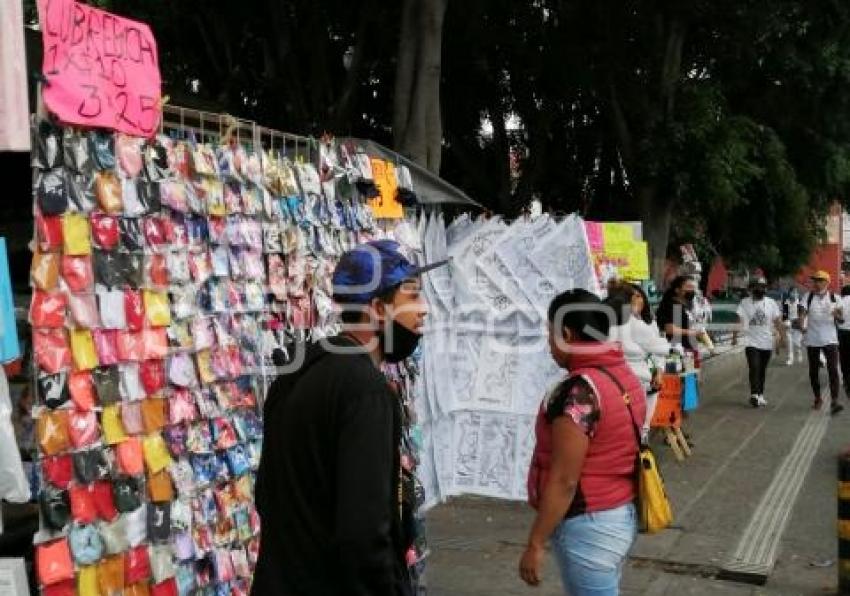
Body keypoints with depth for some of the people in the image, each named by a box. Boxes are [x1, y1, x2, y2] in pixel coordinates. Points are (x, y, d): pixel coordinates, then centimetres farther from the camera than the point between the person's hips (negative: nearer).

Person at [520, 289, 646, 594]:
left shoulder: (578, 391, -23)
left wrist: (535, 544, -16)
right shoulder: (625, 375, 4)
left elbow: (564, 481, -23)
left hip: (588, 525, -9)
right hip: (622, 514, 9)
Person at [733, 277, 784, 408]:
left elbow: (778, 322, 3)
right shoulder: (745, 303, 0)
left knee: (762, 370, 10)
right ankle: (754, 395, -20)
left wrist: (783, 337, -6)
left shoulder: (771, 303, 4)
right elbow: (739, 321, -2)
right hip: (751, 342, -2)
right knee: (754, 368, -15)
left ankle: (760, 395, 18)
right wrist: (735, 336, -12)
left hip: (767, 343, 2)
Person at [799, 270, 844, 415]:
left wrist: (837, 315, -19)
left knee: (833, 370, -11)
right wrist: (802, 326, -29)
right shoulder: (808, 297, 2)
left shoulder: (834, 298, 2)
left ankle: (834, 402, -13)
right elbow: (802, 312, -9)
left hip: (830, 339, -1)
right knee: (813, 371, 10)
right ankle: (818, 398, 27)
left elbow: (841, 320, 4)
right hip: (812, 339, 1)